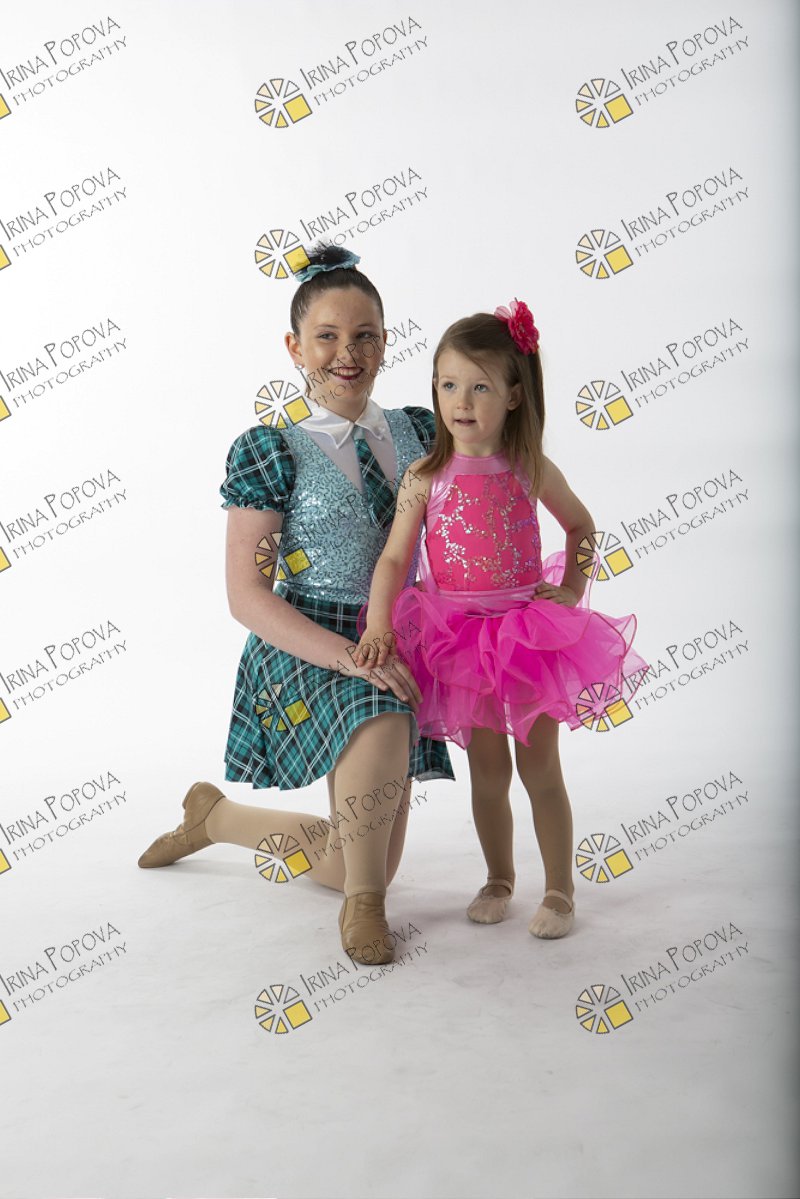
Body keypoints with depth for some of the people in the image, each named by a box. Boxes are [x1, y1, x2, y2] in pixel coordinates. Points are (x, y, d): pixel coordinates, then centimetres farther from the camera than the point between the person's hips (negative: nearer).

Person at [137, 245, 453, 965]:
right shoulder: (272, 452, -9)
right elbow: (247, 594, -14)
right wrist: (349, 654, -25)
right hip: (303, 652, -5)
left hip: (395, 655, 6)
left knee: (363, 866, 11)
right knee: (383, 721, -41)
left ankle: (219, 815, 36)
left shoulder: (419, 432, 4)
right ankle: (362, 902, -13)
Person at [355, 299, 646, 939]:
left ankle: (559, 889, 23)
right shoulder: (425, 477, -5)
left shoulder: (531, 471, -4)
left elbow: (582, 527, 12)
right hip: (460, 637, 1)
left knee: (540, 767, 7)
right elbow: (394, 558, -9)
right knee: (487, 771, 12)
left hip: (529, 630, 0)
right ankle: (499, 879, 32)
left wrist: (571, 591, 3)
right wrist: (378, 625, -22)